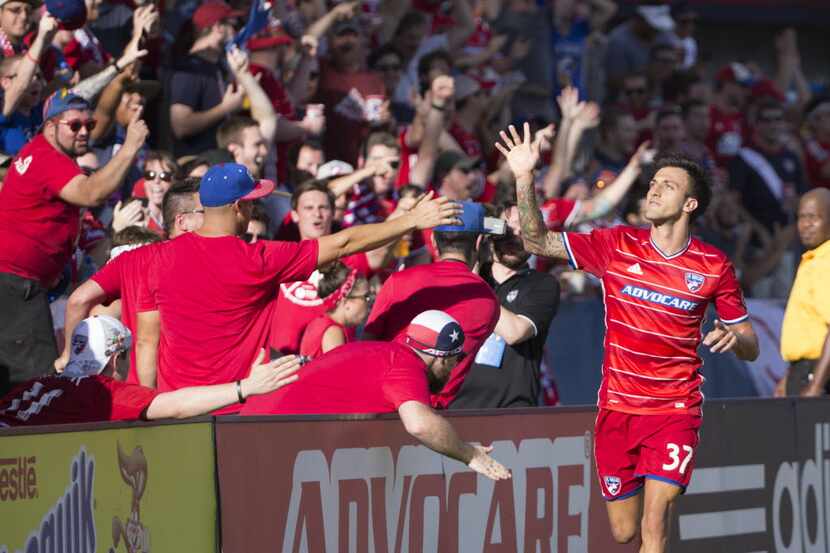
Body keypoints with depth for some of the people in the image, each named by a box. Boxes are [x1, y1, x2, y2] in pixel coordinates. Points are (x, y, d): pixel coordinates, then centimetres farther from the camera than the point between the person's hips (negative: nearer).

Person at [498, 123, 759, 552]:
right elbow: (537, 242, 0)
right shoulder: (617, 246, -1)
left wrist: (734, 338, -20)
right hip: (617, 409, 3)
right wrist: (524, 178, -13)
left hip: (675, 414, -2)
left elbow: (750, 348, 4)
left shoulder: (714, 267, -3)